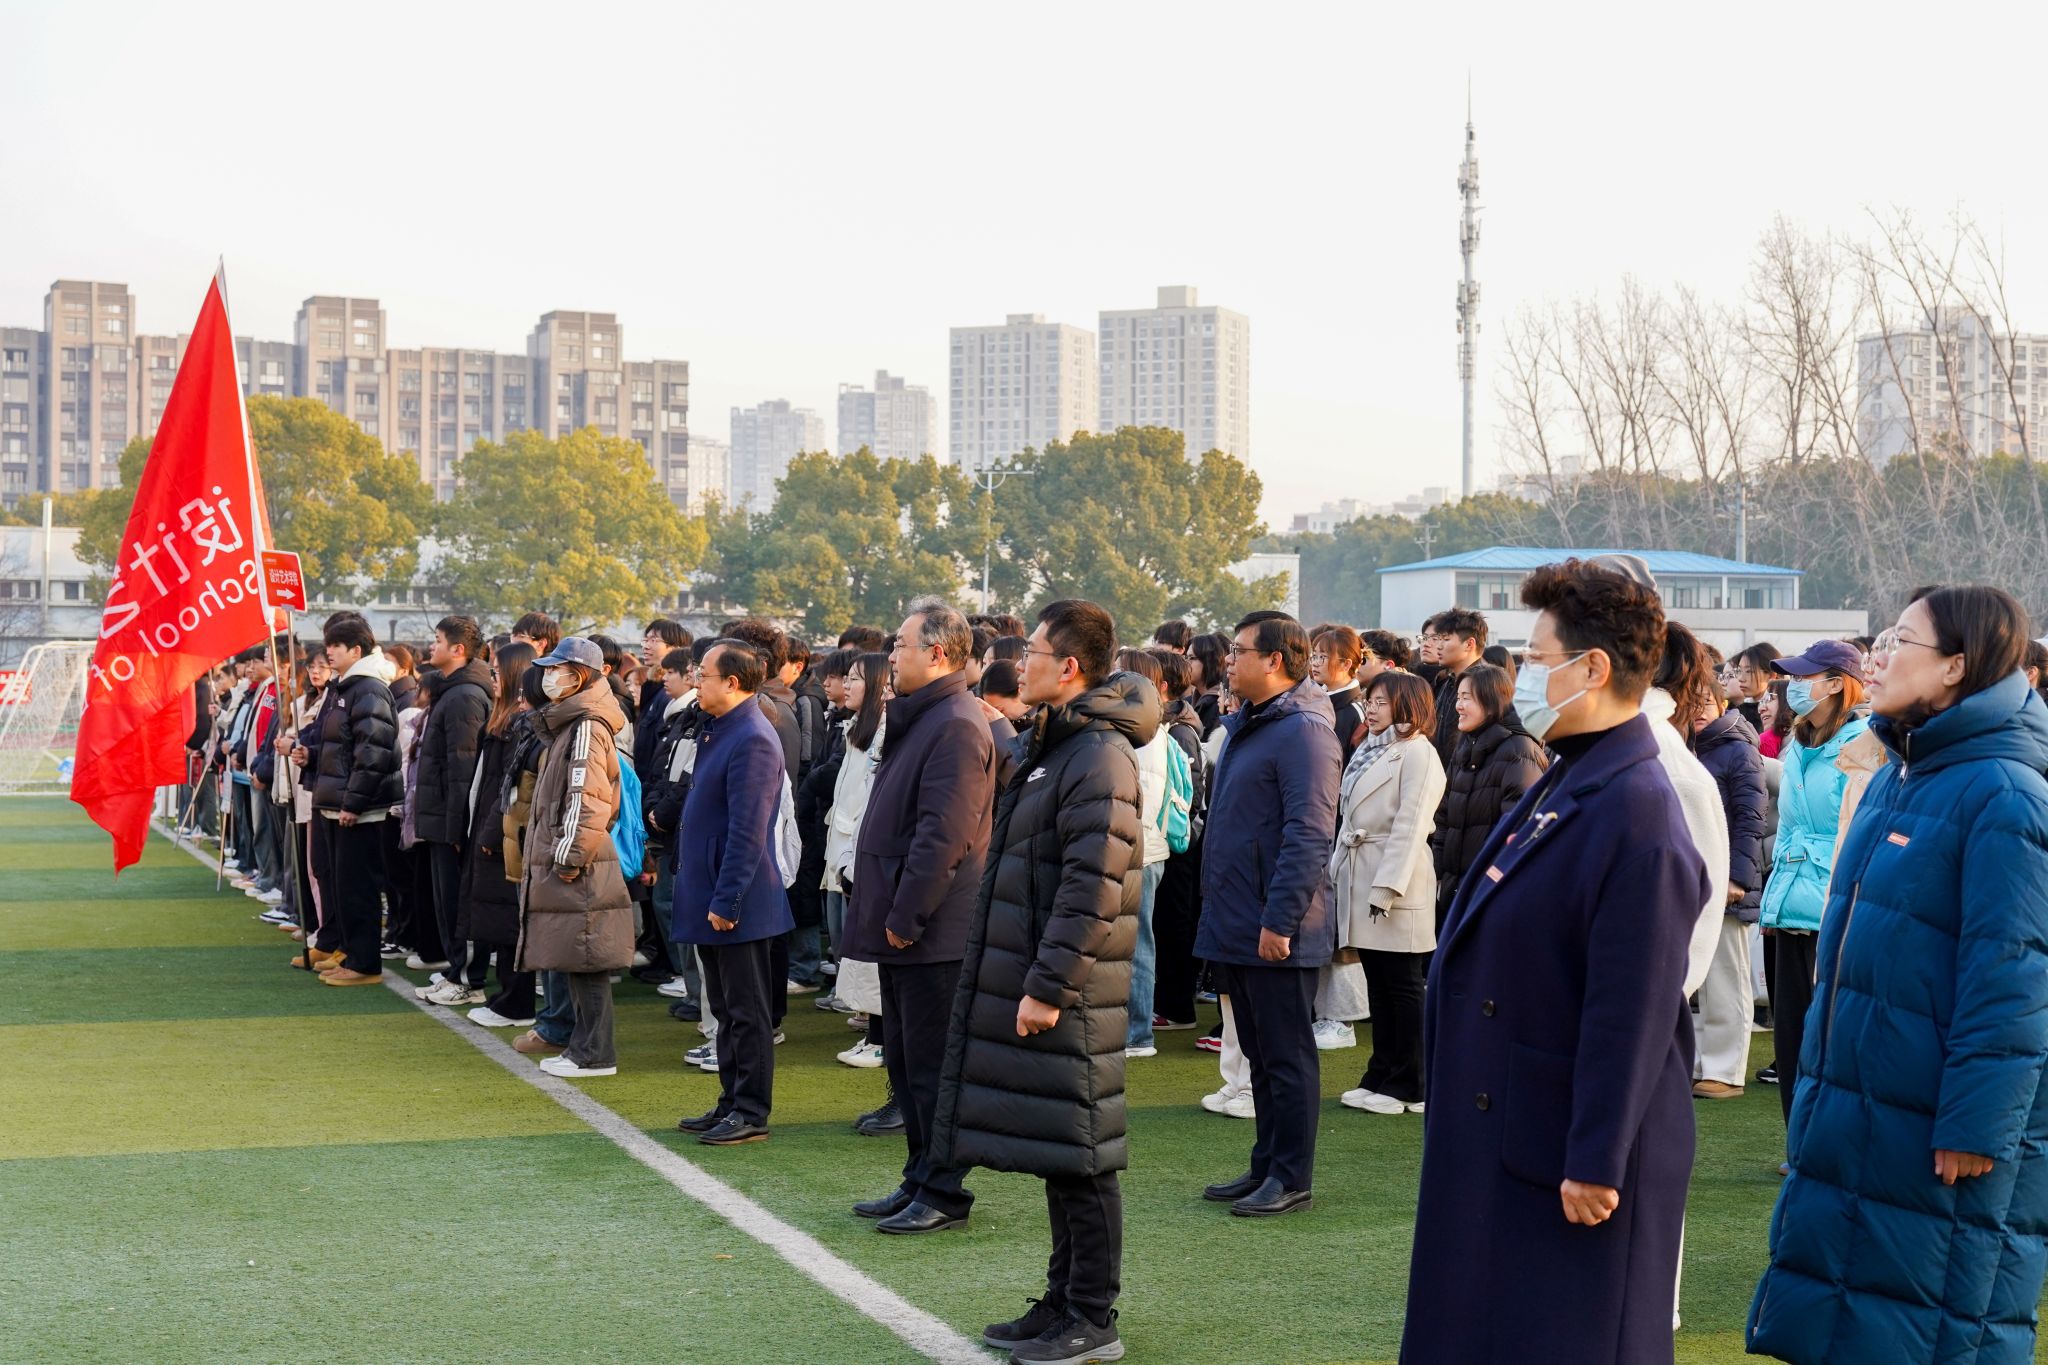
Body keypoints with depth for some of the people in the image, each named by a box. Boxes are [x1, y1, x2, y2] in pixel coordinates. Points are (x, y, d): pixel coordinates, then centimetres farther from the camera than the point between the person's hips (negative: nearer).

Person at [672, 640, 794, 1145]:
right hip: (711, 897, 10)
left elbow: (748, 832, -22)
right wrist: (708, 895, 18)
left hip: (739, 904, -10)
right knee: (725, 1008, 16)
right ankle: (732, 1103, 24)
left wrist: (725, 900, -22)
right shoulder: (717, 730, 12)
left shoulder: (752, 740, -19)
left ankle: (751, 1113, 6)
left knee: (747, 1009, -1)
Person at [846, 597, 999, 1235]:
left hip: (934, 934, -10)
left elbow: (944, 835, -23)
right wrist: (891, 916, 16)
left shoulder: (956, 725, -17)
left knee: (932, 1064, -3)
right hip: (905, 927, 10)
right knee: (906, 1062, 16)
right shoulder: (920, 719, 16)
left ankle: (943, 1195, 5)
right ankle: (920, 1182, 25)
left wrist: (905, 918, -20)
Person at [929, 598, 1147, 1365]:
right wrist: (1029, 981, 18)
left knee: (1078, 1157, -2)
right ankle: (1064, 1302, 23)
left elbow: (1093, 889, -21)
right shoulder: (1051, 746, 15)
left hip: (1066, 993, -10)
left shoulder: (1099, 756, -15)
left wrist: (1049, 986, -21)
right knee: (1052, 1155, 15)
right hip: (1027, 981, 10)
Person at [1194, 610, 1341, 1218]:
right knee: (1259, 1054, 15)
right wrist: (1220, 911, 19)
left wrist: (1279, 921, -23)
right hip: (1235, 927, 10)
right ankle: (1266, 1167, 23)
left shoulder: (1303, 732, -15)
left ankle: (1291, 1178, 5)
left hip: (1276, 933, -10)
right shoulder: (1245, 726, 16)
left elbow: (1308, 837, -21)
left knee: (1287, 1055, -1)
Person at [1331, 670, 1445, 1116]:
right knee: (1377, 983, 12)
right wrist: (1337, 870, 11)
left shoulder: (1418, 753, -8)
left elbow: (1410, 825, -15)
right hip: (1360, 879, 8)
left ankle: (1408, 1087, 3)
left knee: (1403, 986, -2)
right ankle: (1380, 1076, 18)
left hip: (1396, 881, -8)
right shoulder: (1368, 750, 17)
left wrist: (1388, 887, -20)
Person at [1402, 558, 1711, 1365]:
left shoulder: (1637, 813, -21)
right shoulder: (1562, 786, 10)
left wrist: (1596, 1164, -22)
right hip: (1503, 1136, 10)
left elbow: (1632, 1012, -23)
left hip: (1568, 1157, -10)